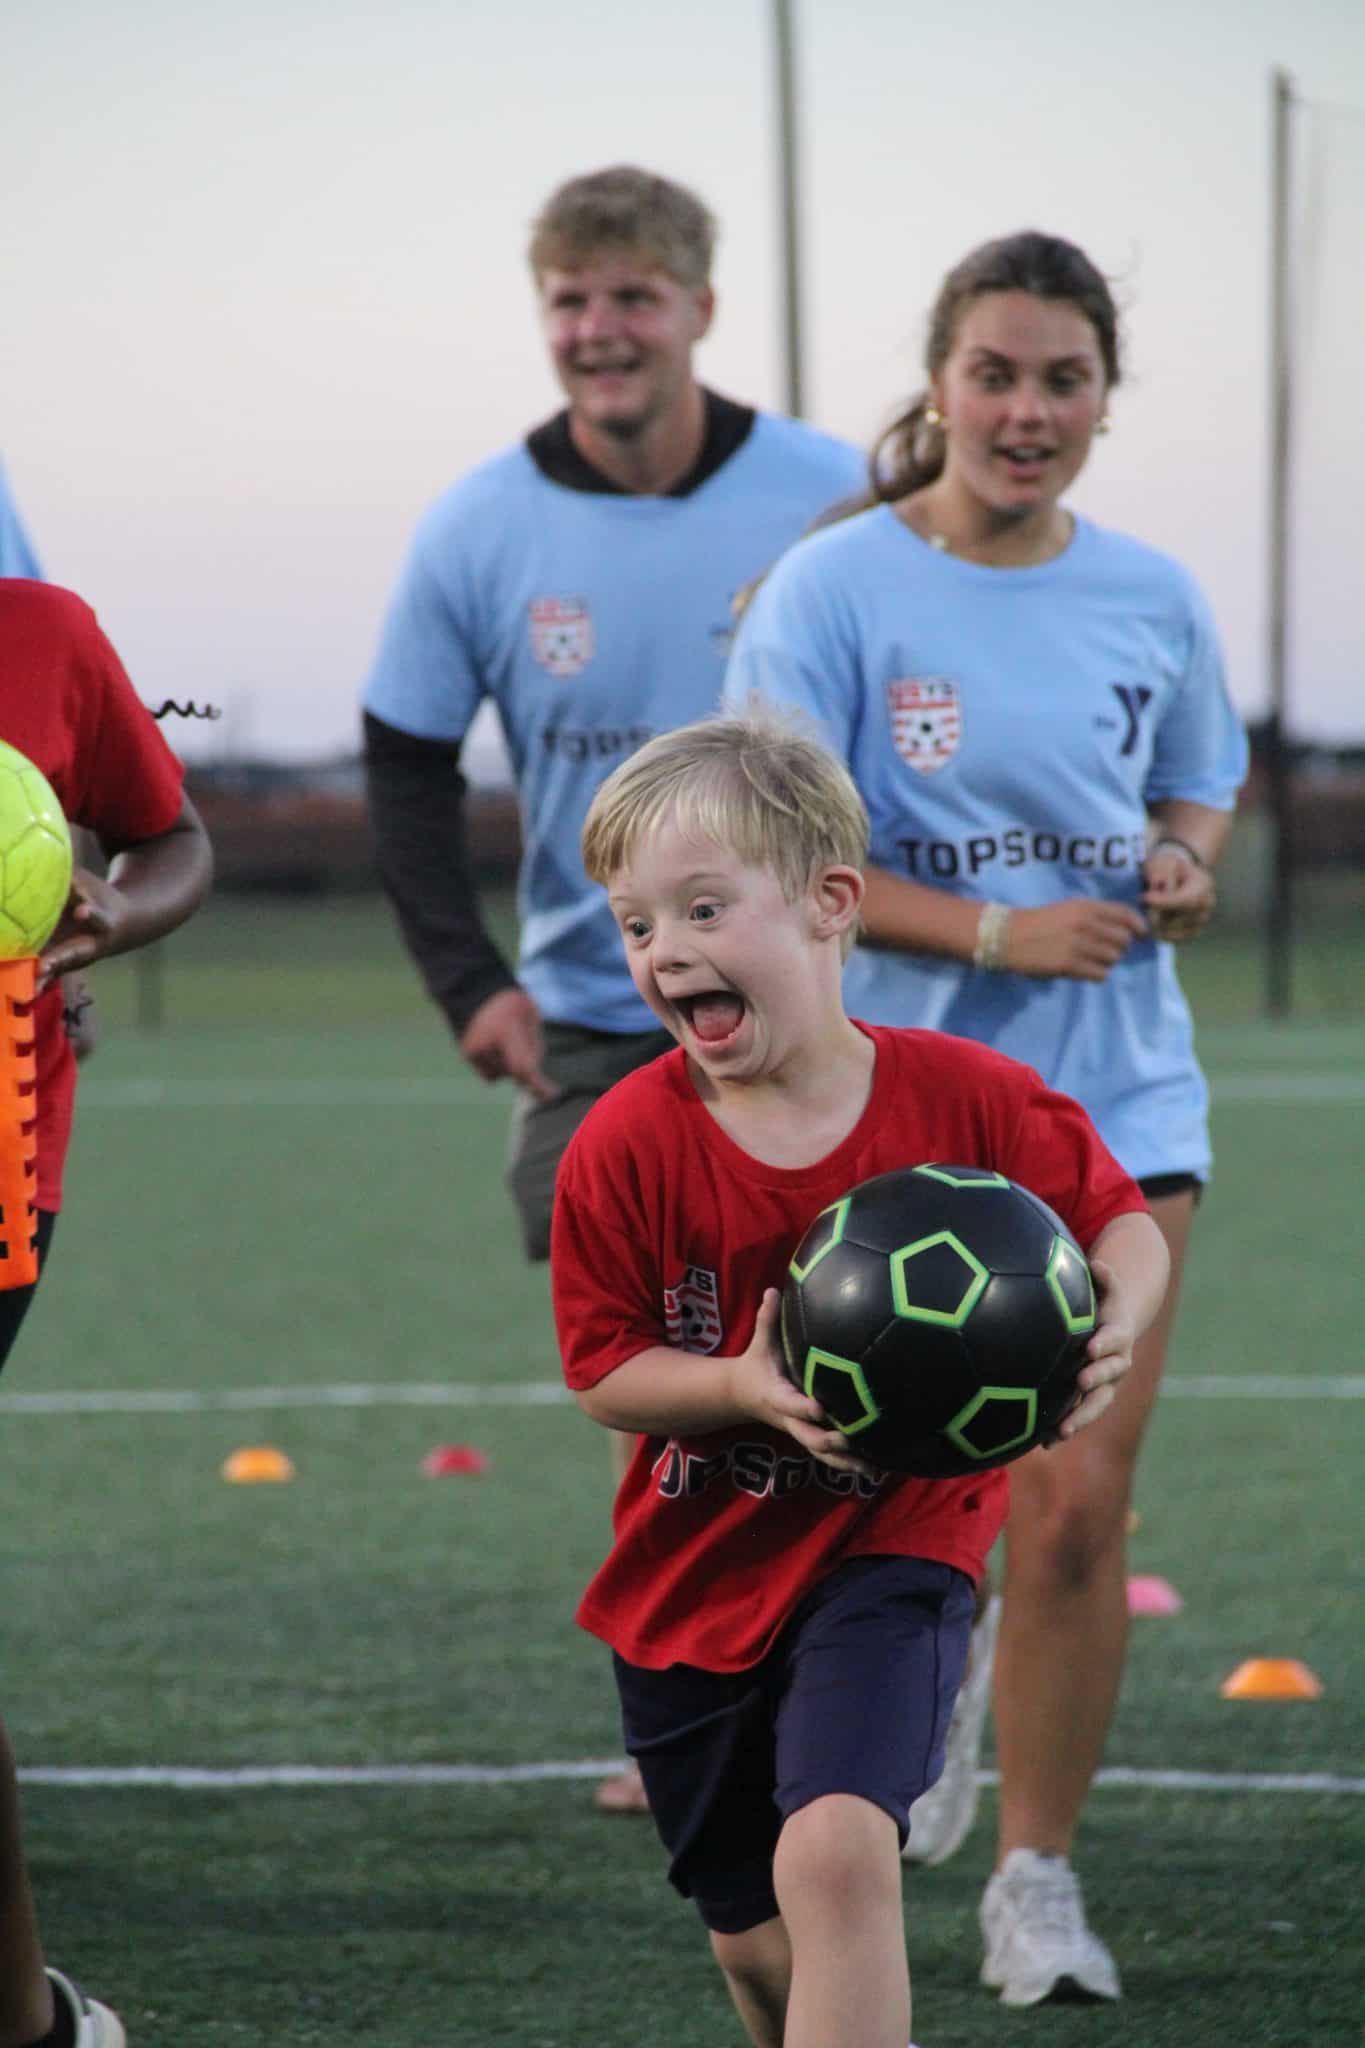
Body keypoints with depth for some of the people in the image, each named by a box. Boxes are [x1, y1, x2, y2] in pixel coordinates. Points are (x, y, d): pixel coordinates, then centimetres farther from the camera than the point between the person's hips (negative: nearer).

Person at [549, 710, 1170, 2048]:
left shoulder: (965, 1098, -13)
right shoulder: (626, 1146, -13)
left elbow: (1121, 1222, -2)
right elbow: (603, 1372, -8)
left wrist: (1115, 1323, -24)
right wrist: (748, 1389, -27)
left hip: (892, 1548, -3)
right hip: (694, 1577, 3)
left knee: (834, 1851, -26)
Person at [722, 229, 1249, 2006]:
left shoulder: (1152, 598, 4)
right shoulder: (836, 590, -8)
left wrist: (1185, 865, -1)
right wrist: (994, 932, -19)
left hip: (1116, 1095, 2)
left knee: (1078, 1507, -6)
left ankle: (1038, 1877, 7)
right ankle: (946, 1649, 42)